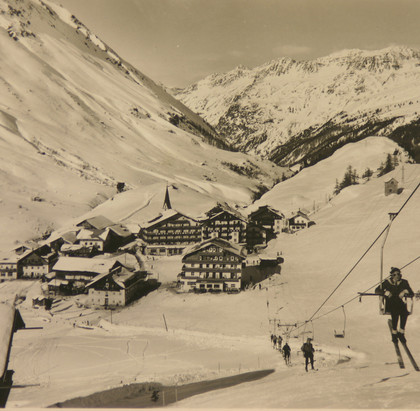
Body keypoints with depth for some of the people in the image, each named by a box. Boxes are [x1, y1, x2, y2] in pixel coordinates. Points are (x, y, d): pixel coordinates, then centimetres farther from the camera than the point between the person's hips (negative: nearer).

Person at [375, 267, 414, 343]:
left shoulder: (404, 282, 8)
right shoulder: (387, 282, 3)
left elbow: (412, 294, 7)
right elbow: (377, 290, 1)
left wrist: (405, 292, -13)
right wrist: (385, 292, -17)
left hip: (400, 304, 2)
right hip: (390, 304, -2)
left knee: (405, 312, -33)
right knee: (395, 312, -35)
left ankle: (401, 332, -18)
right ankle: (394, 332, -19)